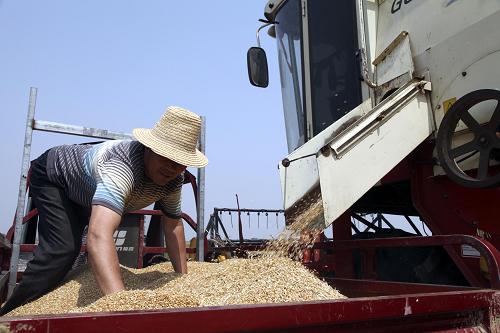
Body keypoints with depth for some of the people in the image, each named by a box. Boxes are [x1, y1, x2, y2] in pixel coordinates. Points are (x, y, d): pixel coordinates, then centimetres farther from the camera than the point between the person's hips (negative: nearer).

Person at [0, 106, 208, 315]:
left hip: (83, 193, 7)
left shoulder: (174, 179, -23)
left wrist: (183, 278, -14)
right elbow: (99, 236, -61)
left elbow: (173, 226, -9)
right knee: (62, 250, -24)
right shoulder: (122, 164, -48)